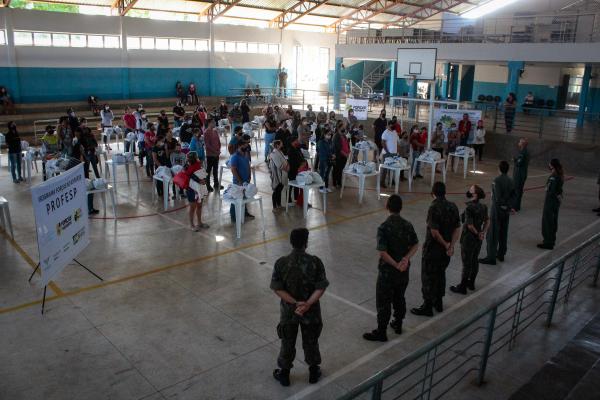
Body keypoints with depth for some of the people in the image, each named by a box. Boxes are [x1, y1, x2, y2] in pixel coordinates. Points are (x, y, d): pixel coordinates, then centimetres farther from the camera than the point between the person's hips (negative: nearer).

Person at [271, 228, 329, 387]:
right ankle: (313, 372, 39)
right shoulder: (315, 262, -17)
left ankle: (284, 374, 37)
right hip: (311, 312, 0)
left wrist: (295, 303, -15)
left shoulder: (281, 263, -16)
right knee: (311, 342, 21)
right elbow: (320, 288, -17)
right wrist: (308, 304, -19)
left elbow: (277, 288, -14)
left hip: (288, 311, 0)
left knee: (288, 343, 19)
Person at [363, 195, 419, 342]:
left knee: (383, 302, 7)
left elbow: (382, 253, -25)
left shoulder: (383, 228, -22)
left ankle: (381, 332, 17)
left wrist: (396, 265, -17)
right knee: (399, 298, 23)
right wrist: (406, 258, -14)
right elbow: (415, 245, -1)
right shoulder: (408, 225, -4)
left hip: (387, 271, -6)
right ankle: (398, 324, 38)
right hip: (404, 271, 6)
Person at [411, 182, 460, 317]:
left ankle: (427, 307, 15)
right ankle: (438, 303, 35)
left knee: (428, 277, 6)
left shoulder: (434, 208, -22)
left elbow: (434, 232, -25)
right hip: (446, 250, 7)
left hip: (432, 249, -7)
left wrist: (446, 244, -11)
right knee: (440, 274, 22)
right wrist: (451, 245, -9)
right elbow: (457, 228, -2)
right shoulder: (453, 207, -1)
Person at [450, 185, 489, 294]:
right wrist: (483, 233, -4)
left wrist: (477, 233, -10)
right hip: (478, 239, 7)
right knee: (475, 260, 19)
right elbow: (487, 221, 5)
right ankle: (471, 283, 35)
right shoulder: (483, 206, 0)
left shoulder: (469, 208, -24)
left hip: (468, 239, -7)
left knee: (466, 263, 4)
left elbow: (470, 225, -25)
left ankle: (462, 287, 17)